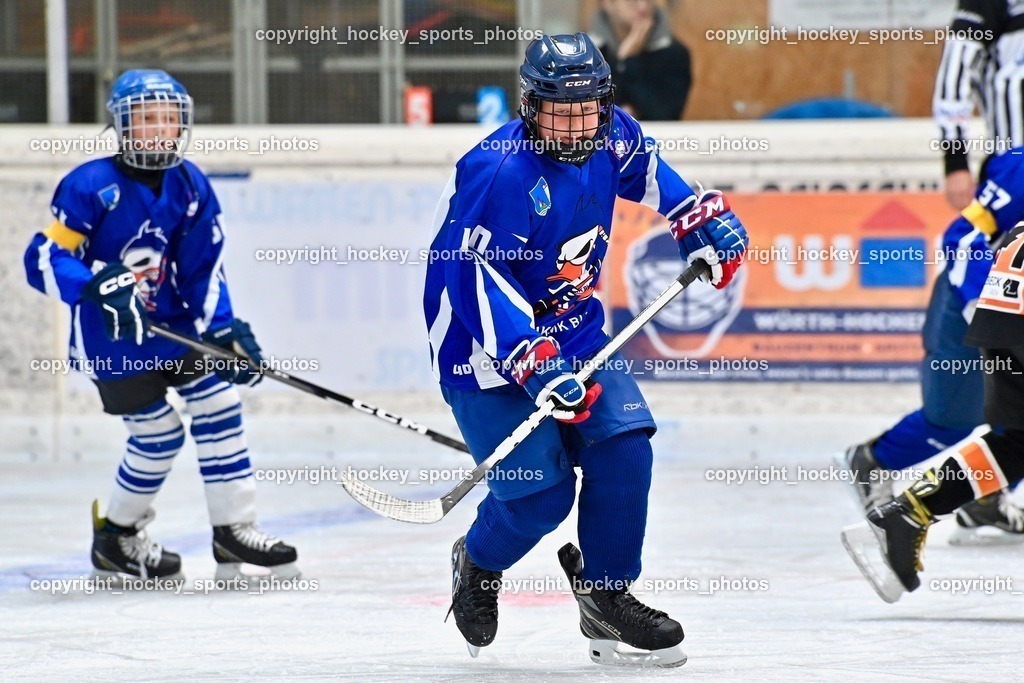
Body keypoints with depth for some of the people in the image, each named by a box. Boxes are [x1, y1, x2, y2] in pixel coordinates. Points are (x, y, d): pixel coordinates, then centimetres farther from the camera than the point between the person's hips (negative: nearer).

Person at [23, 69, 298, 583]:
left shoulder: (190, 186, 1)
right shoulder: (91, 186, -17)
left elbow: (204, 268, 5)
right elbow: (43, 260, -19)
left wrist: (225, 329, -7)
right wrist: (100, 286, -34)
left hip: (171, 323, 6)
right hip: (109, 340, -6)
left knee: (218, 402, -4)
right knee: (158, 432, -4)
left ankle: (233, 530, 4)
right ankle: (117, 537, 19)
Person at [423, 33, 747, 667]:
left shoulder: (611, 137, -5)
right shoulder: (499, 171, -27)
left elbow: (646, 170, 21)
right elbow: (477, 279, -30)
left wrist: (704, 218, 13)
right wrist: (533, 365, -37)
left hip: (572, 325, 7)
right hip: (487, 345, -7)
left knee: (623, 443, -8)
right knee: (538, 491, -11)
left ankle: (605, 595, 8)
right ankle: (478, 566, 22)